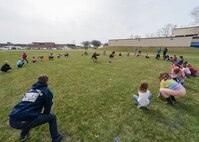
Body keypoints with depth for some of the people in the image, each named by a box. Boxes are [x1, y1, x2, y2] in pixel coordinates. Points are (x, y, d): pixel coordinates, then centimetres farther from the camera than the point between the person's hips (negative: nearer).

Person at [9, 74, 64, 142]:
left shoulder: (30, 89, 20)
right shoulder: (47, 91, 1)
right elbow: (47, 109, 7)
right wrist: (43, 117, 30)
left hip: (12, 120, 7)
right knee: (52, 117, 10)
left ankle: (24, 135, 51)